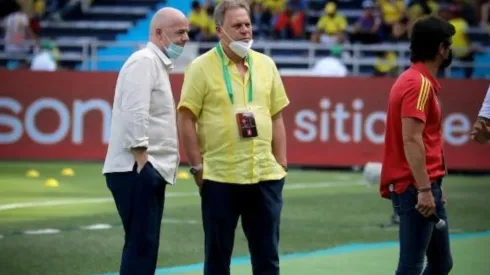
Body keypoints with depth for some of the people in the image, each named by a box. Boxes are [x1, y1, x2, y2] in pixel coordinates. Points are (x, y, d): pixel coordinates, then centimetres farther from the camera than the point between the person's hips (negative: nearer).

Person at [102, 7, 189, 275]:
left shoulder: (157, 63, 20)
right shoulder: (144, 61, -12)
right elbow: (135, 114, -21)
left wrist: (150, 165, 17)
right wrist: (142, 162, -22)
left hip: (150, 170, 10)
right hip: (136, 169, -10)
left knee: (144, 244, 11)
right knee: (141, 245, -12)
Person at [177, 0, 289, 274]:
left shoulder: (265, 64, 10)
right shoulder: (202, 67, -3)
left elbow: (277, 117, 14)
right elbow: (186, 120, -4)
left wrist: (281, 163, 7)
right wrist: (197, 167, -8)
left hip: (265, 176, 4)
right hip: (220, 178, -4)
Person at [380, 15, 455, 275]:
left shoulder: (420, 80, 16)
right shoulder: (419, 83, -14)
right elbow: (411, 140, -22)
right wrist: (424, 189, -24)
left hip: (424, 187, 10)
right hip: (416, 189, -10)